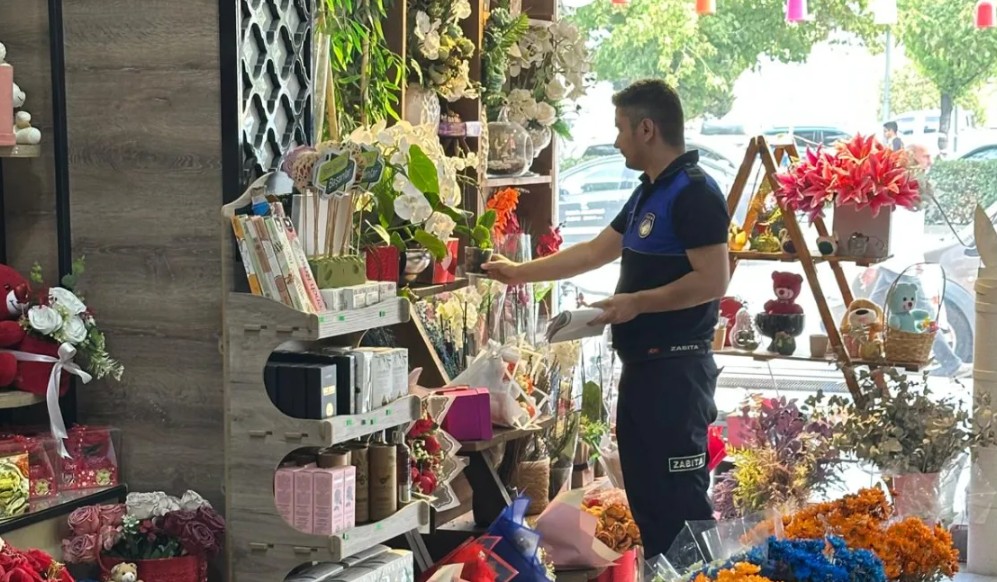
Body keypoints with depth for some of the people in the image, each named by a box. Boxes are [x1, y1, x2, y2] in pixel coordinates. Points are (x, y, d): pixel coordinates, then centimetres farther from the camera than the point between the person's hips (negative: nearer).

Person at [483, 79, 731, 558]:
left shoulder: (694, 192, -14)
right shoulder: (648, 194, 17)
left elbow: (713, 280, -22)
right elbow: (596, 251, 25)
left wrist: (637, 303, -19)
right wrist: (520, 273, 27)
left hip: (676, 369, -10)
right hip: (642, 365, 10)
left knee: (679, 498, -7)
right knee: (643, 488, 14)